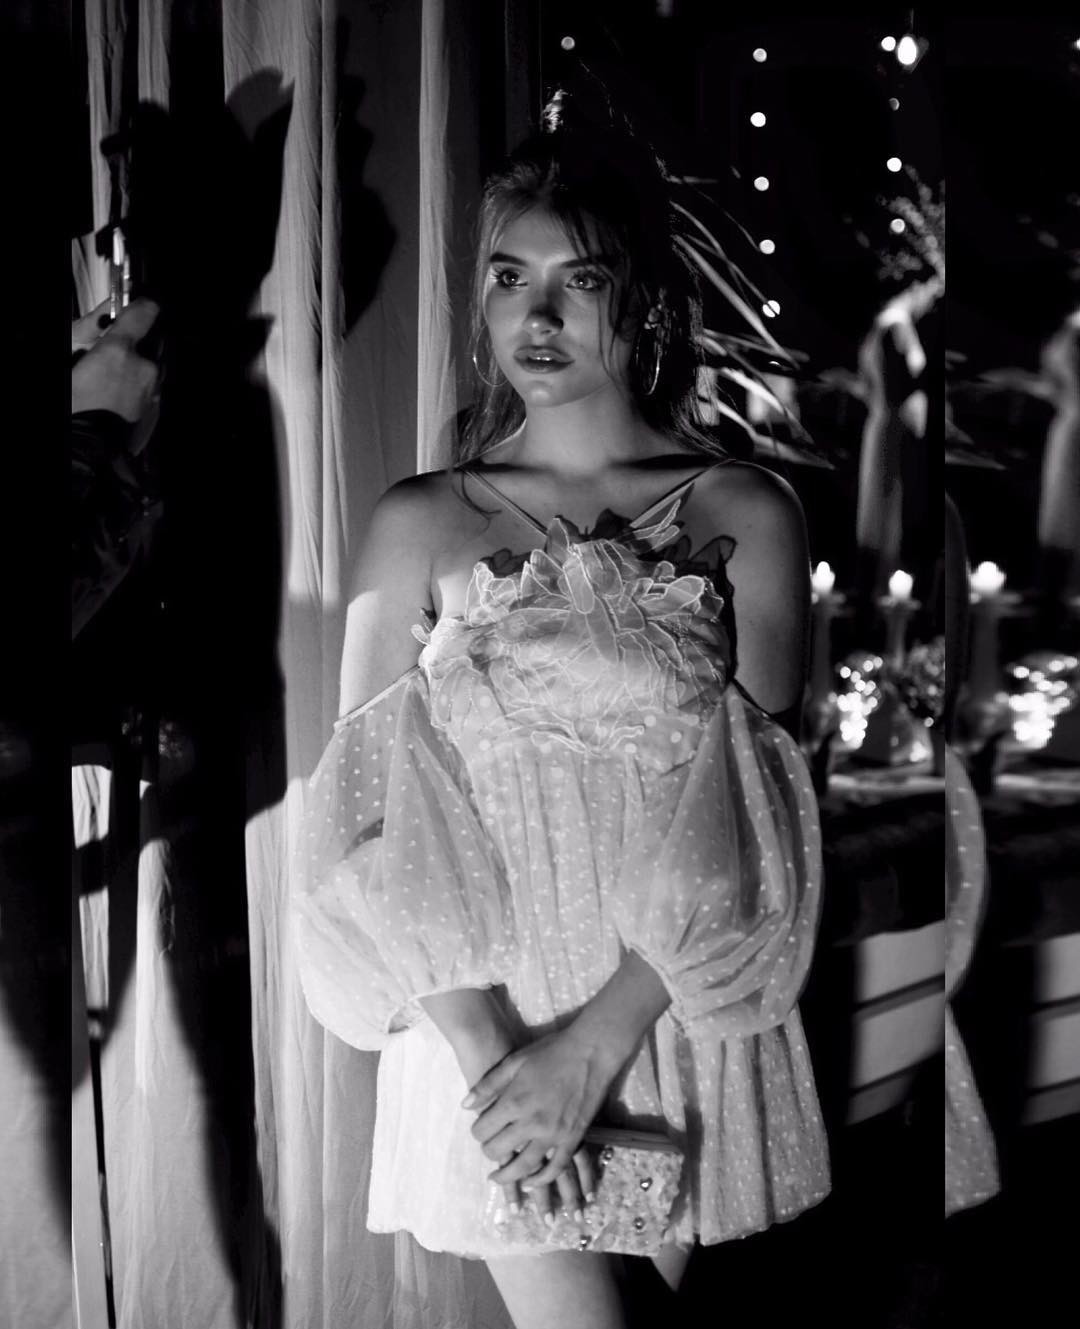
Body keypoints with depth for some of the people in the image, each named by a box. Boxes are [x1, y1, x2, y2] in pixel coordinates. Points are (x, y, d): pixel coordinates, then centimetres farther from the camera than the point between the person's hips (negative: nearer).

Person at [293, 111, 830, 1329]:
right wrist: (485, 1051, -16)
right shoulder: (420, 524, -2)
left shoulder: (747, 516, -3)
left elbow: (754, 819, -9)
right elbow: (370, 829, -6)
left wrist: (594, 1043, -15)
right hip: (485, 1032, 0)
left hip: (680, 1022, 1)